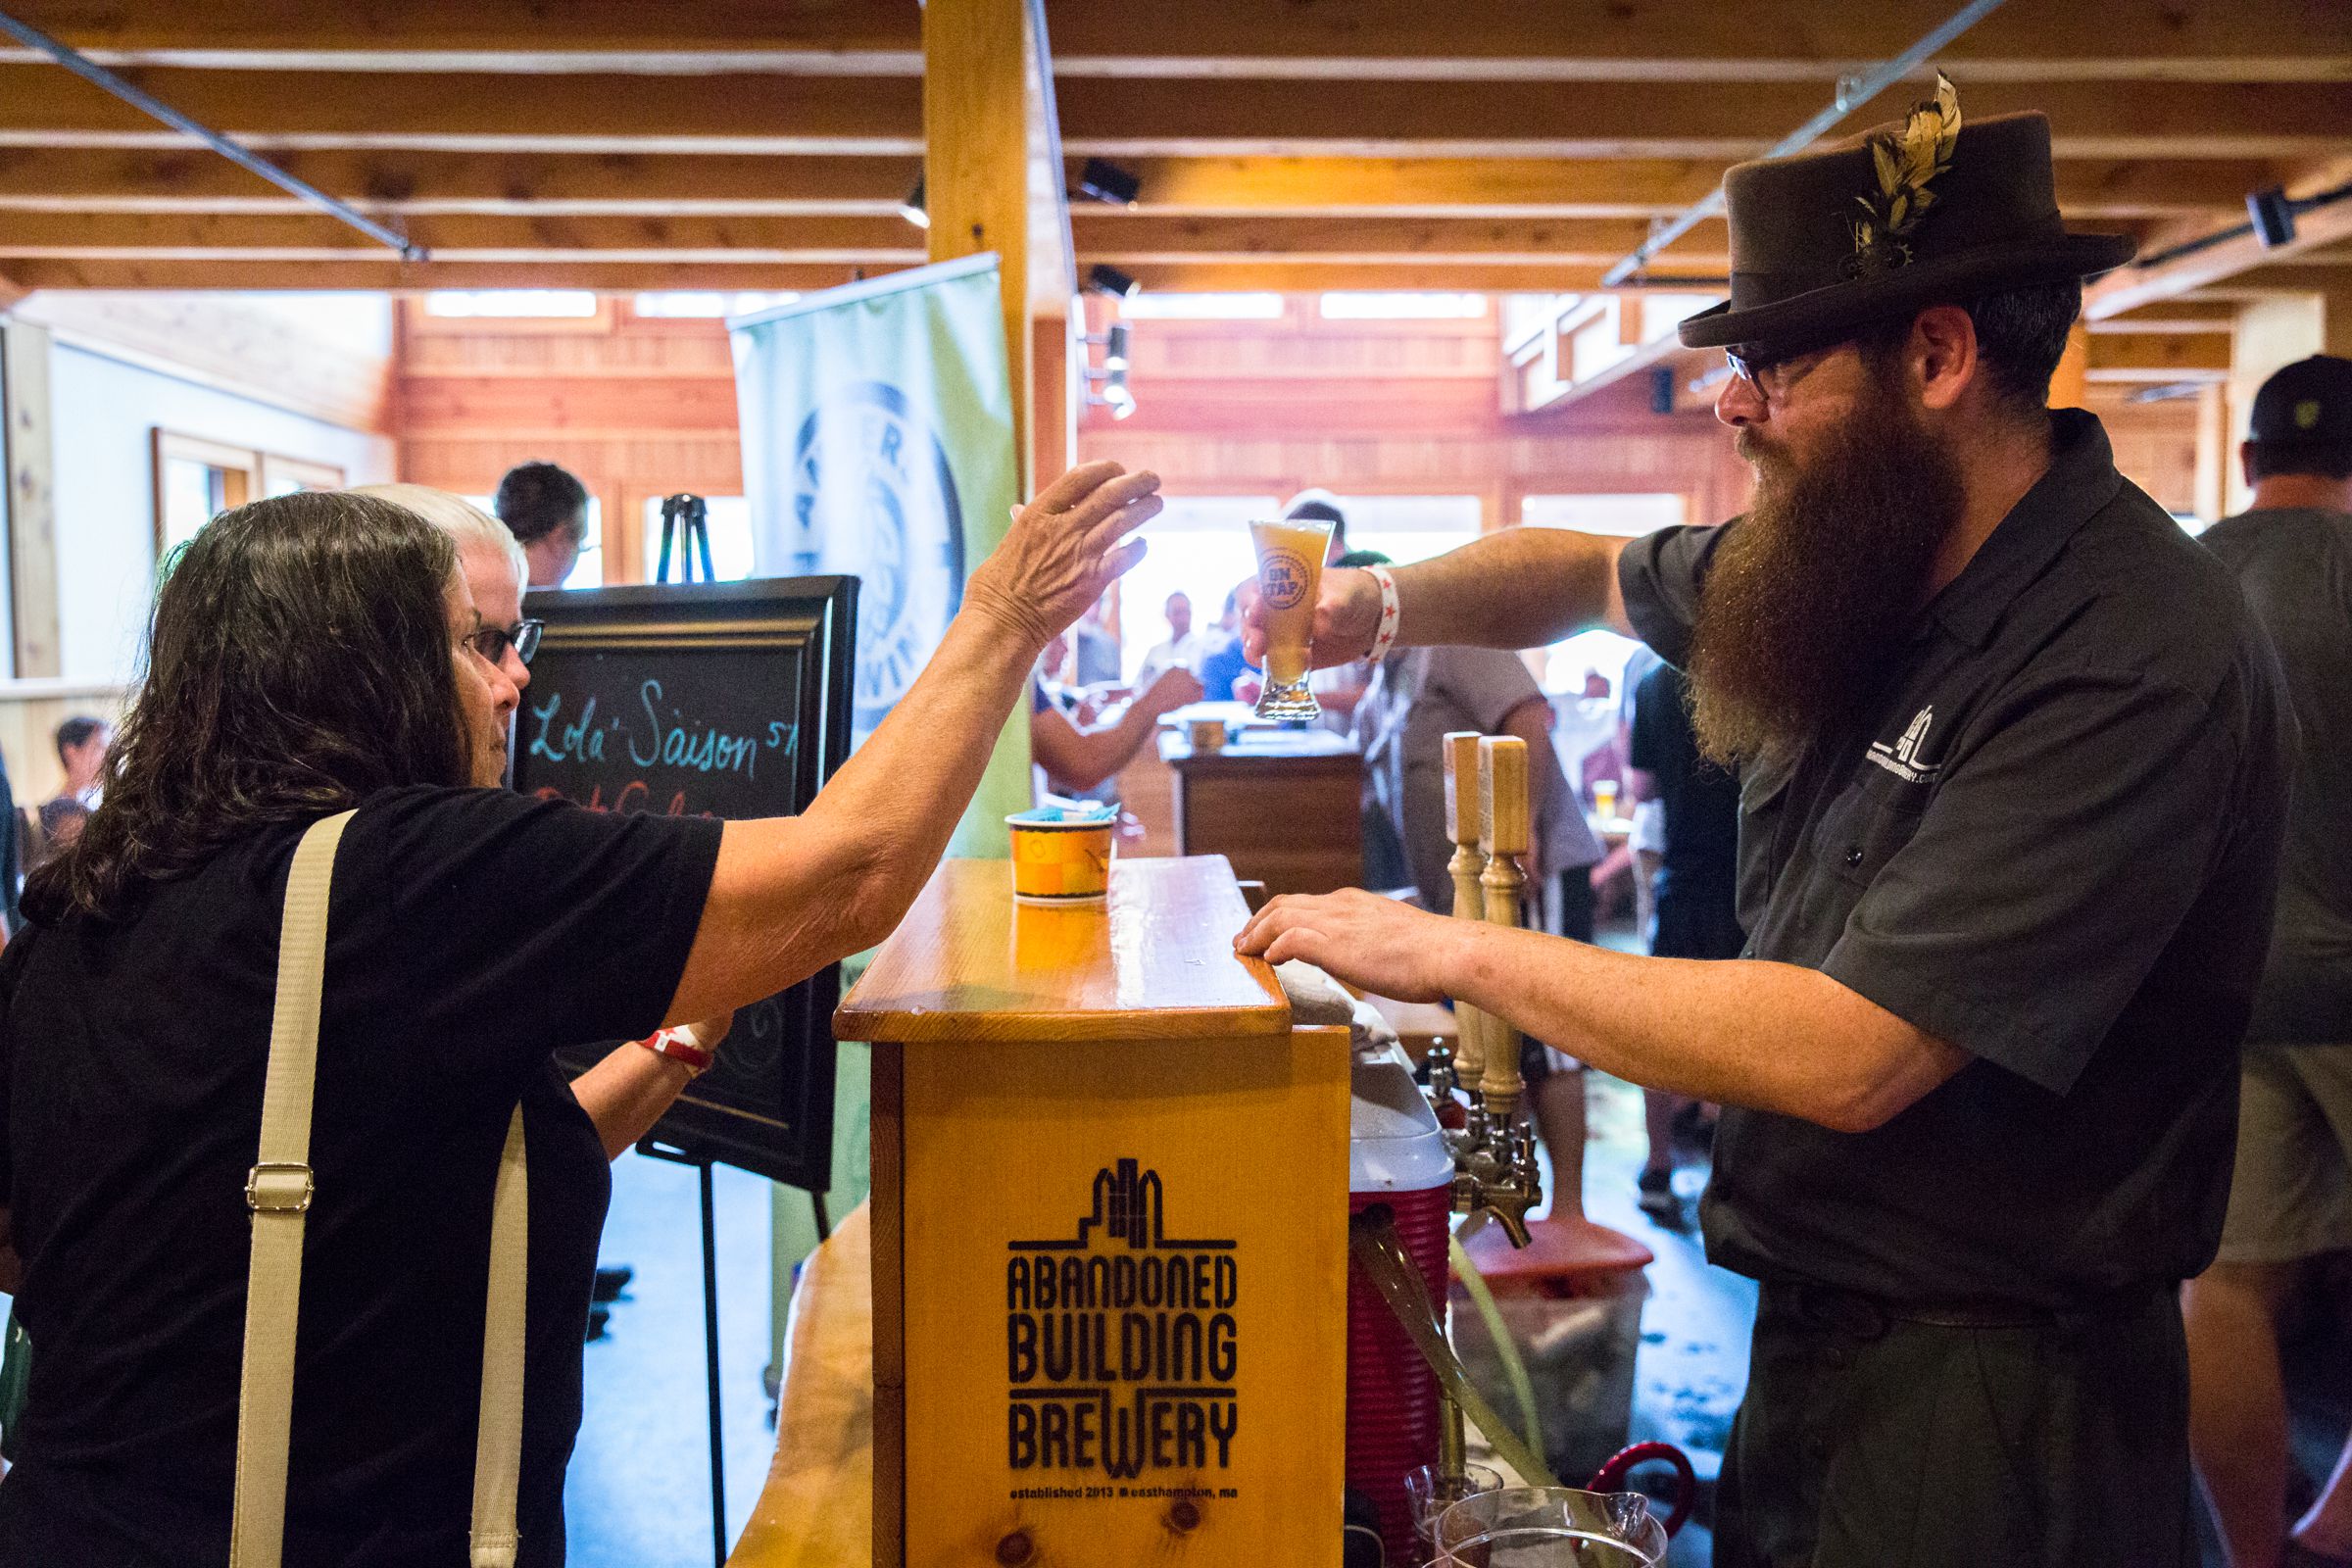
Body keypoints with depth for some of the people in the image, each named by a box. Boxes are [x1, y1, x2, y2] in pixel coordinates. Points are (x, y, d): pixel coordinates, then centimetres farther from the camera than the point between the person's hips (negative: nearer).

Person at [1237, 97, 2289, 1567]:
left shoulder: (2137, 658, -25)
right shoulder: (1857, 556, 0)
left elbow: (1848, 1056, -30)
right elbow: (1594, 571, 17)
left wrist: (1454, 951, -23)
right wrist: (1389, 601, -2)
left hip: (1991, 1396, -7)